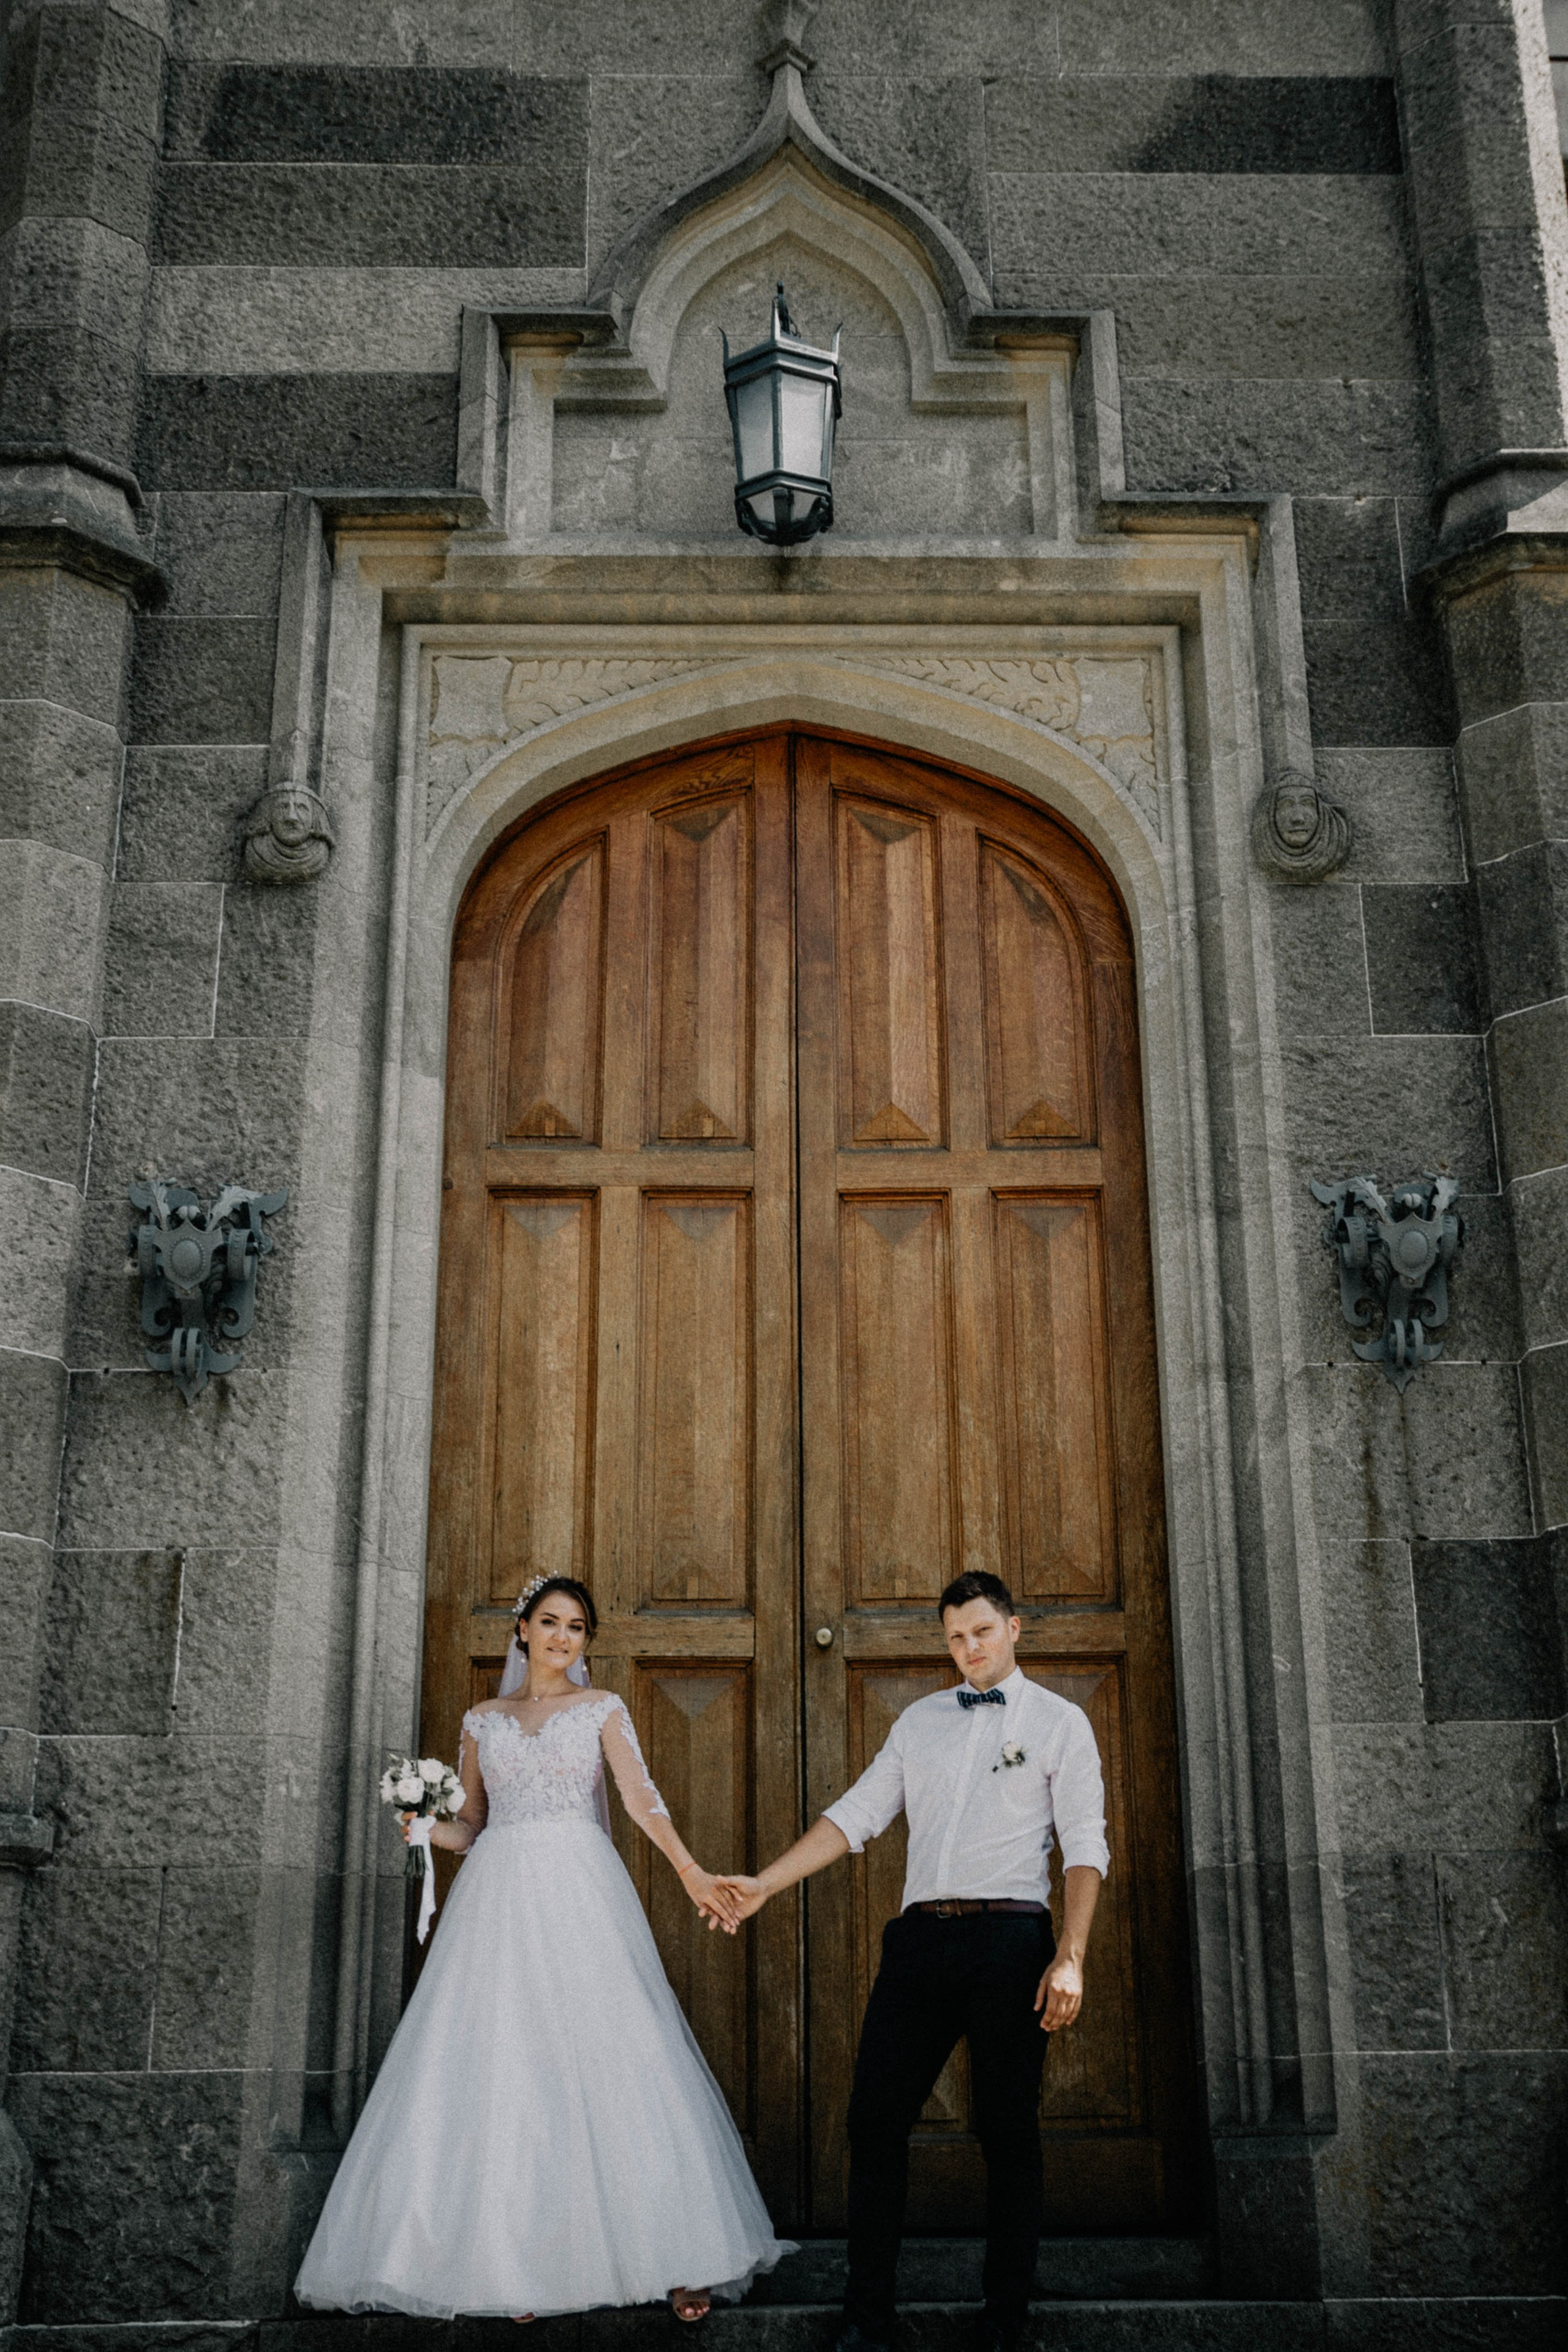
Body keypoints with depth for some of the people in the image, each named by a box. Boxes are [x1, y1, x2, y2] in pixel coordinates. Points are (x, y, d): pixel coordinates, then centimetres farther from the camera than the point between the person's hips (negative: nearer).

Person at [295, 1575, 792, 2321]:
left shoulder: (602, 1710, 9)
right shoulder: (483, 1721, 15)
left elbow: (641, 1797, -4)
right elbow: (469, 1826, 17)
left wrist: (691, 1872, -19)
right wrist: (426, 1826, -5)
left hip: (580, 1893, -2)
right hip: (499, 1898, 2)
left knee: (610, 2057, -8)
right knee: (501, 2070, -2)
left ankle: (671, 2256, -2)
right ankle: (517, 2265, 6)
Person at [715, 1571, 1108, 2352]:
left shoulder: (1060, 1723, 4)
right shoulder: (920, 1720, 15)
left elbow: (1084, 1846, -2)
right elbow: (856, 1815, 13)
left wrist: (1070, 1958, -13)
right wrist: (763, 1884, 5)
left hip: (1009, 1939, -4)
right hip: (920, 1936, 4)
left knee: (1007, 2132, 3)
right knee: (875, 2116, 3)